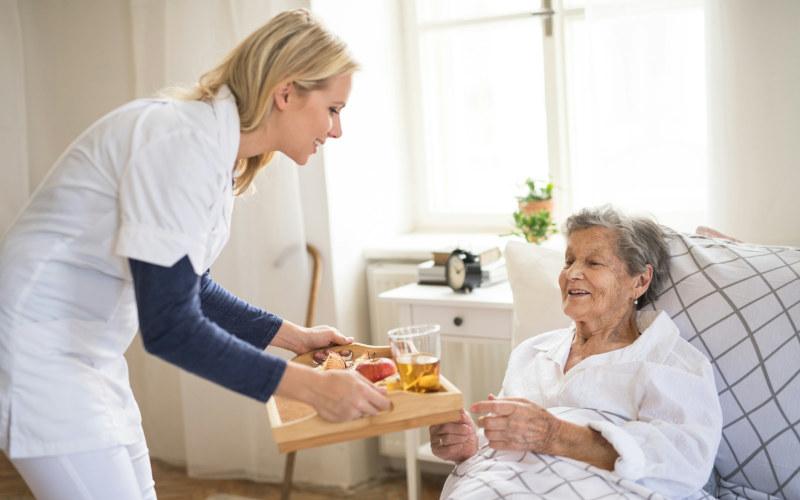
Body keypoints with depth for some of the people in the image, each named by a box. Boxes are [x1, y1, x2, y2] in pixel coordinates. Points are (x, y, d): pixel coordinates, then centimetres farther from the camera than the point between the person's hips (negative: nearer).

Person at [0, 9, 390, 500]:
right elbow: (169, 327, -27)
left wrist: (296, 337, 13)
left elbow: (189, 288, 16)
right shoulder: (186, 141, -24)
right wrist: (311, 387, -23)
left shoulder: (218, 145, 5)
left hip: (90, 350, 10)